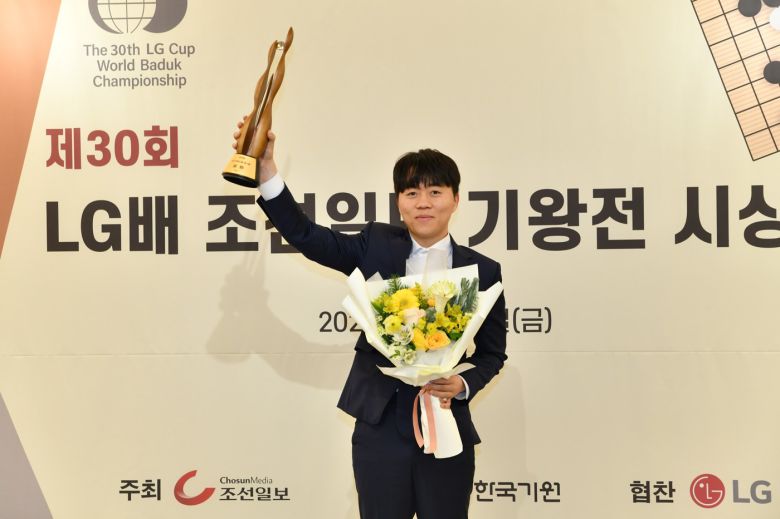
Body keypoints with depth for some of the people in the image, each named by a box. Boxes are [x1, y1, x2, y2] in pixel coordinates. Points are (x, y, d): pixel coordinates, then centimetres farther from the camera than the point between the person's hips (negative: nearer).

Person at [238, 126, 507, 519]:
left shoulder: (483, 271, -1)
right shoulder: (376, 245, 1)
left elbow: (492, 353, 6)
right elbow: (303, 234, -6)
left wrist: (464, 384, -13)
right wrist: (266, 166, -16)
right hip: (379, 430, 0)